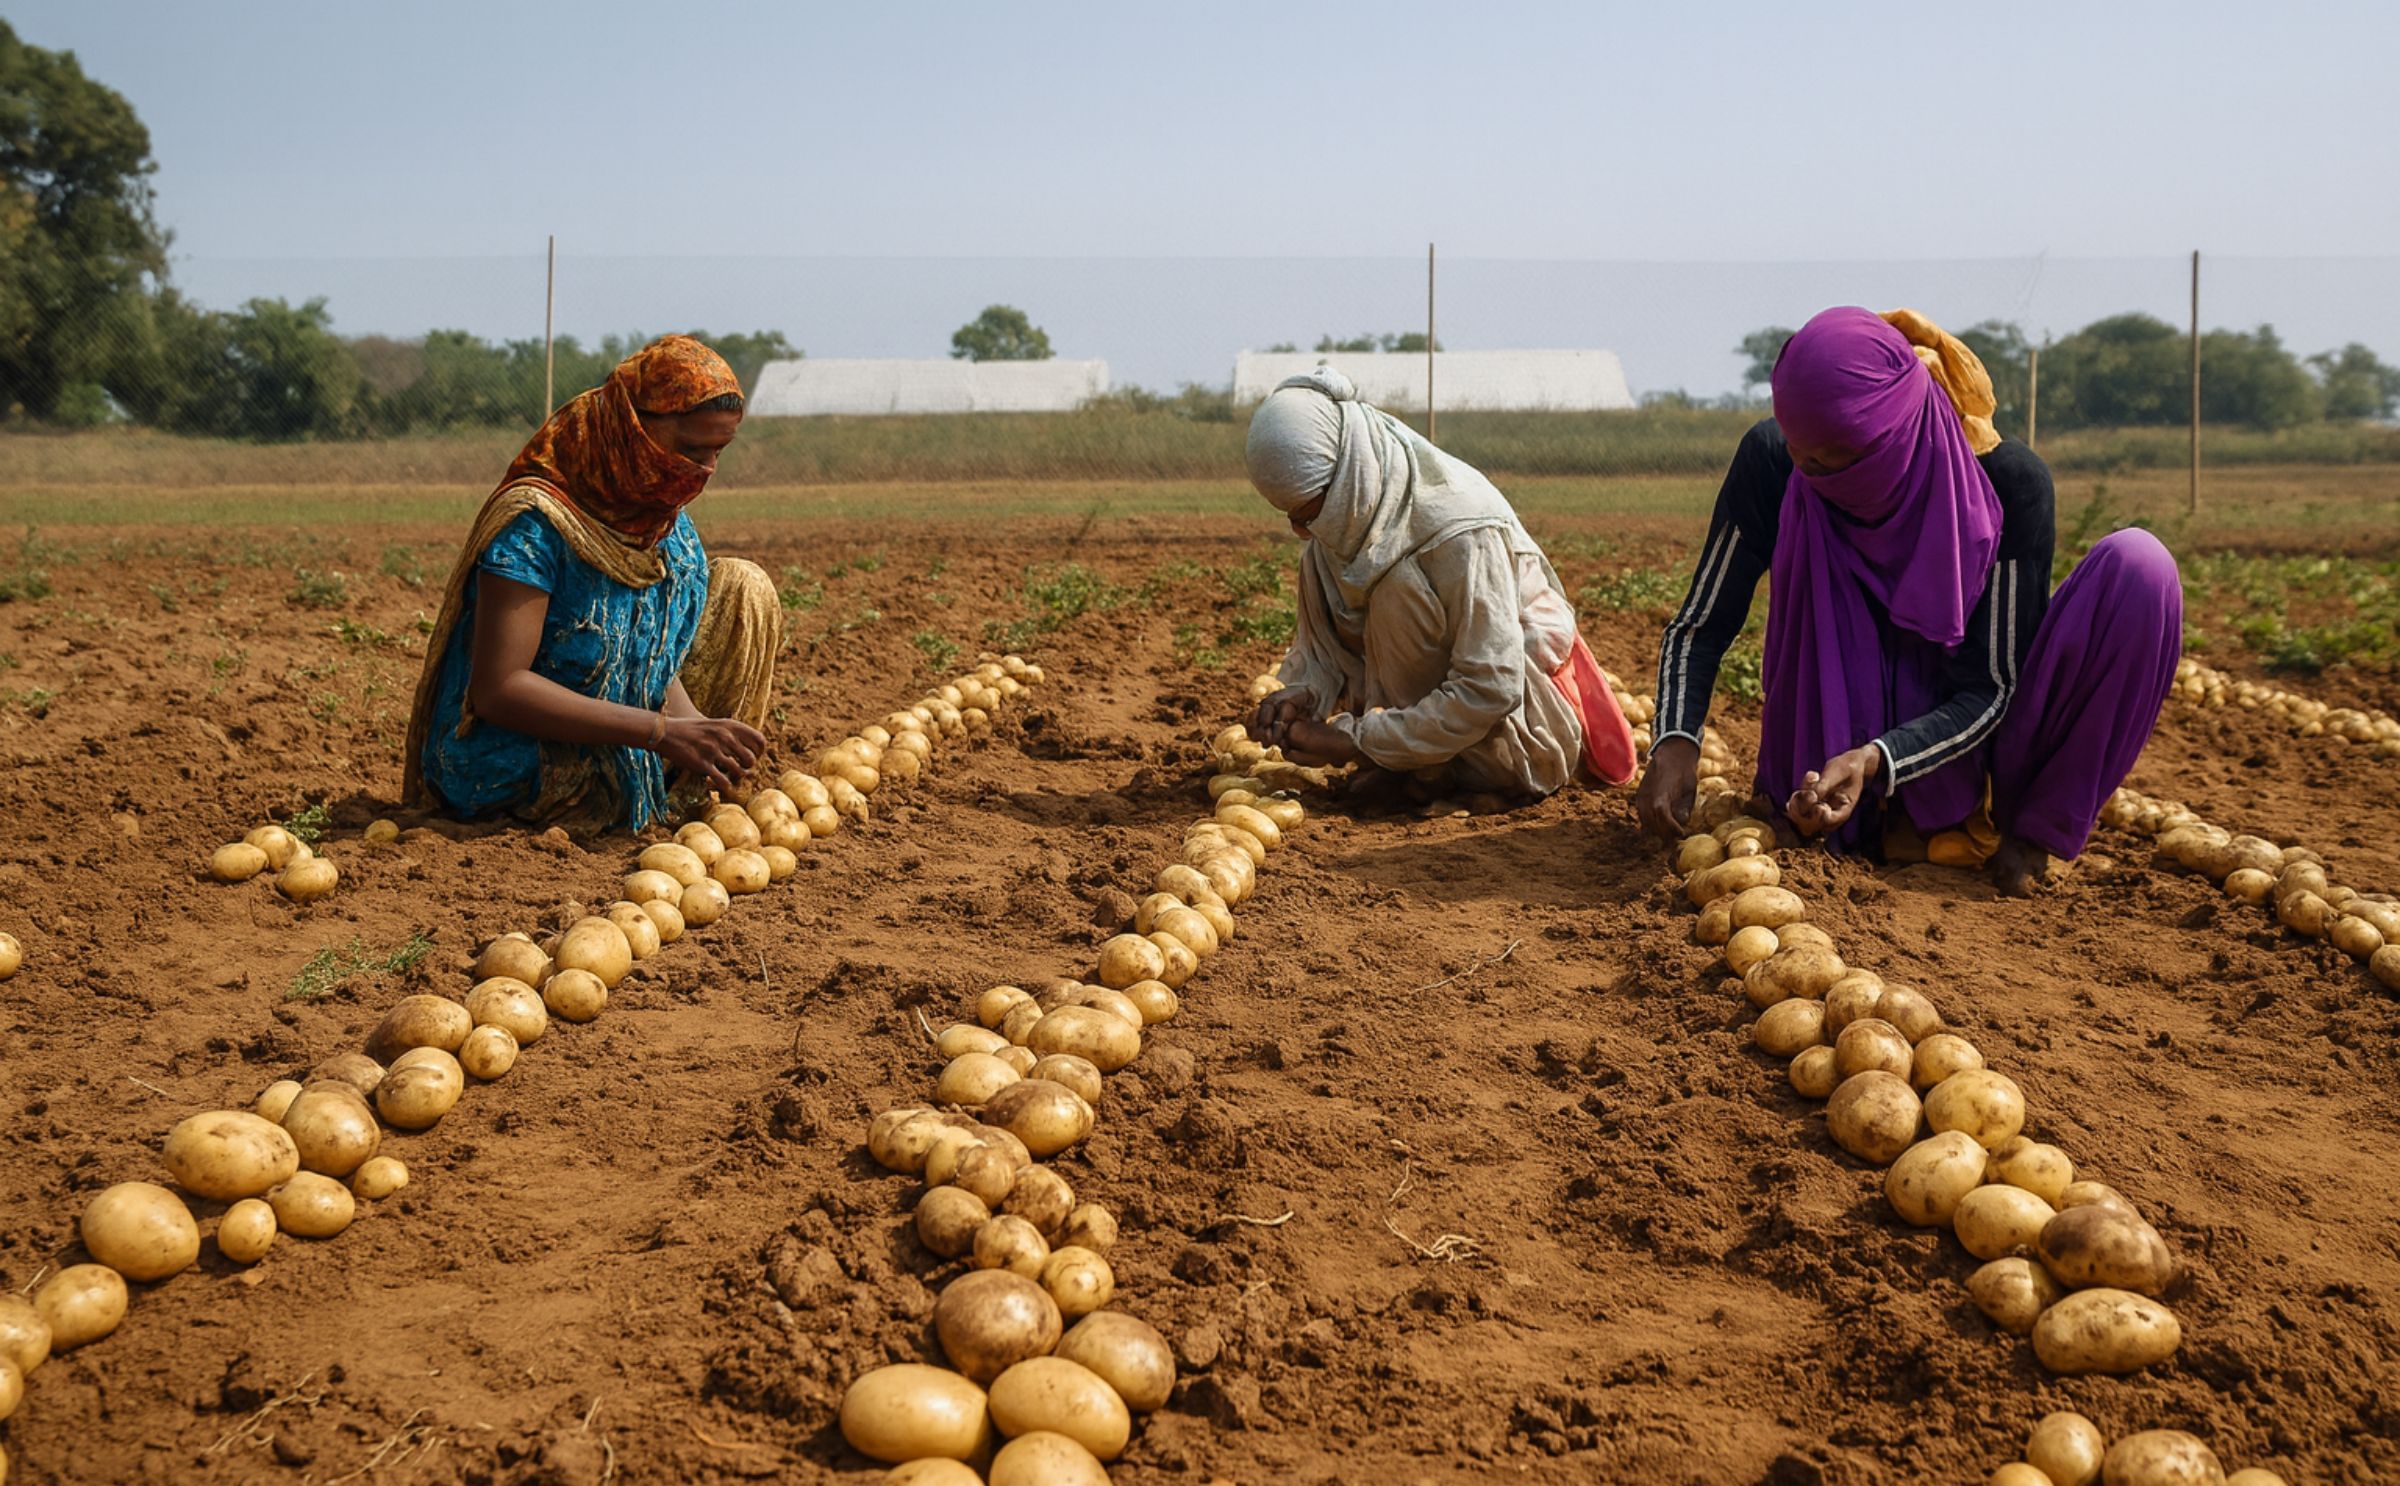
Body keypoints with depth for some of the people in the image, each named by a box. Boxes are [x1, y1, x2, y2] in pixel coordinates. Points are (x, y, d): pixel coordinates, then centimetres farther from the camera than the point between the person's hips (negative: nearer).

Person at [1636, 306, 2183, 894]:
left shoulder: (2009, 482, -21)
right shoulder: (1770, 461, -17)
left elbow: (1991, 688, -19)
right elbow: (1700, 625, -9)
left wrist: (1873, 760, -37)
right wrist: (1675, 743, -29)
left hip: (1969, 732, 1)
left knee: (2139, 566, -24)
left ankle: (2035, 827, -14)